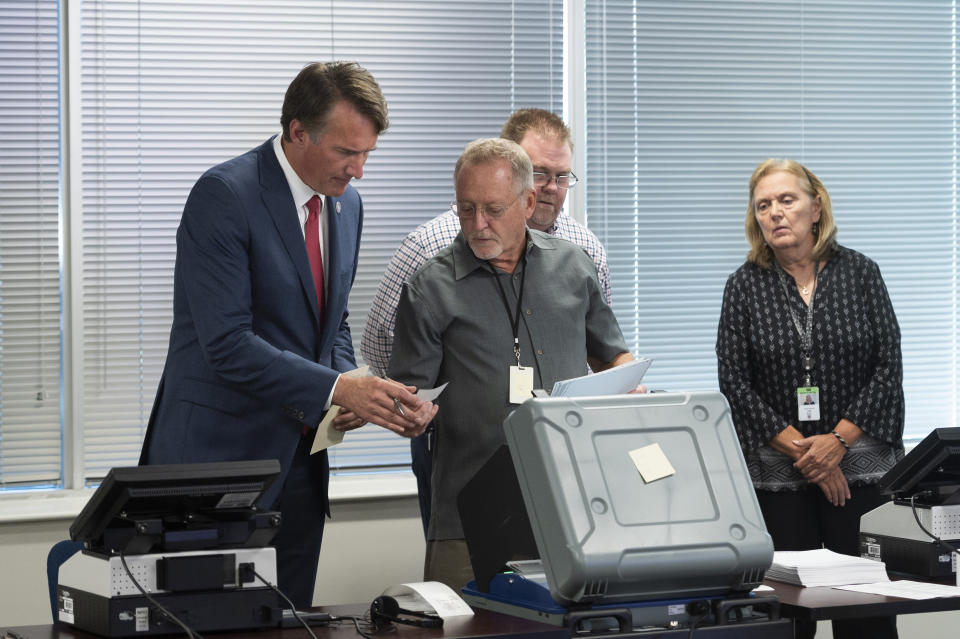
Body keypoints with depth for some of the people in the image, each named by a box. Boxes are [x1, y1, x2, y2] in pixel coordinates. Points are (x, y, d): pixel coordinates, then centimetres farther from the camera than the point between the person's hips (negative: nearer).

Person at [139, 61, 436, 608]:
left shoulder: (346, 203, 10)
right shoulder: (224, 195, -15)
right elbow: (227, 344, -22)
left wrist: (356, 390, 0)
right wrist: (338, 389, -26)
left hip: (300, 459, 7)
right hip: (219, 455, -7)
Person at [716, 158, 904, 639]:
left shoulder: (860, 273, 5)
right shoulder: (745, 285, 4)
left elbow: (888, 365, 1)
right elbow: (734, 383, -1)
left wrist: (838, 441, -9)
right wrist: (802, 452, -9)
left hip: (861, 464, 0)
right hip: (776, 473, 0)